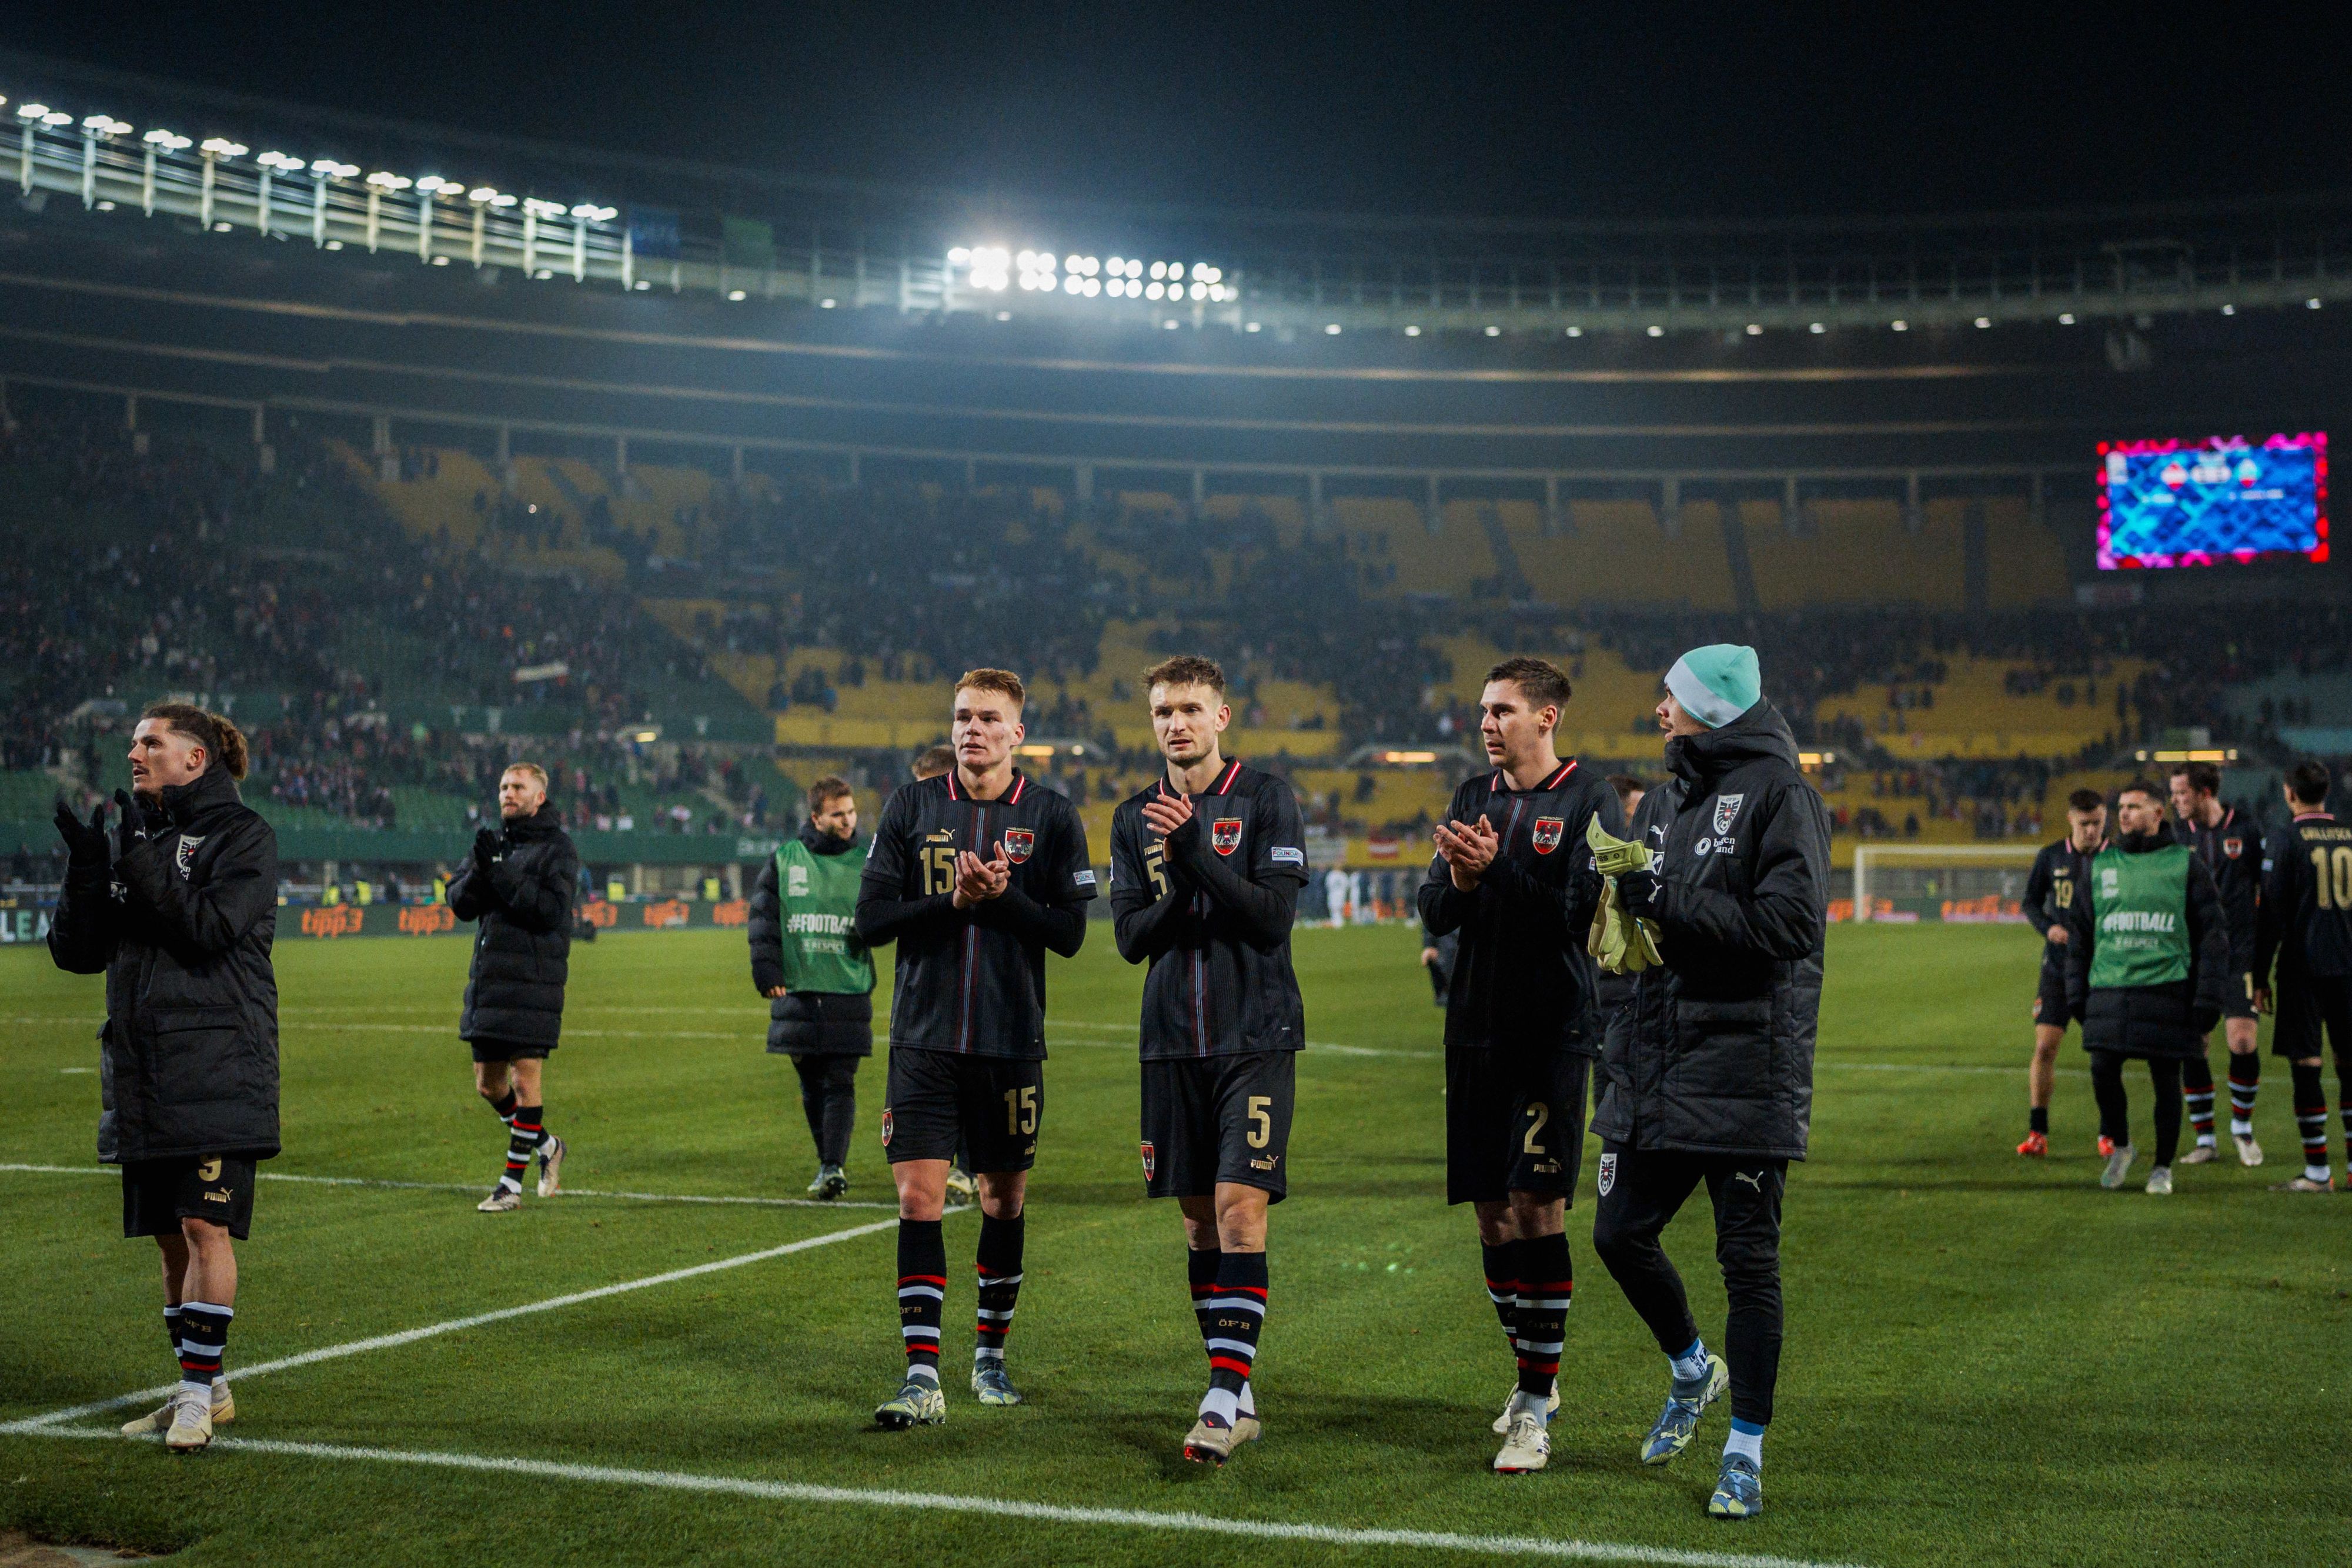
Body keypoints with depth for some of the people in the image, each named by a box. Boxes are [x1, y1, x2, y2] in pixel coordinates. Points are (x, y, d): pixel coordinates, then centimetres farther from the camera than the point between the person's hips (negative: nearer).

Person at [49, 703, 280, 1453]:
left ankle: (198, 1390, -3)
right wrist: (86, 869, -5)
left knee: (206, 1228, -10)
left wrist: (140, 861, -15)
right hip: (143, 1076, 7)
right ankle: (204, 1391, 20)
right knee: (170, 1236, 10)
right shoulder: (134, 837, 15)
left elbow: (212, 926, -17)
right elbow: (76, 951, 10)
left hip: (218, 1074, -6)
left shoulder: (242, 835, -2)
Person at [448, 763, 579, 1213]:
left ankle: (511, 1185, 3)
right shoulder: (494, 841, 14)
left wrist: (501, 871, -20)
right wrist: (479, 869, -12)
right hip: (488, 981, 7)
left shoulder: (557, 847, -4)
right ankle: (547, 1147, 32)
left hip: (533, 982, -7)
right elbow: (459, 903, 8)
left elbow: (551, 909, -17)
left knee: (526, 1081, -5)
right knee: (488, 1083, 11)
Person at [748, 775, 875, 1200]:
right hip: (797, 990, 1)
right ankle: (830, 1164, 22)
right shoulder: (784, 860, 5)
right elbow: (763, 917, 5)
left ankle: (834, 1167, -12)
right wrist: (766, 971, -4)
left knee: (840, 1082, -8)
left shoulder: (867, 862, 4)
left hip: (849, 991, -1)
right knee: (811, 1086, 9)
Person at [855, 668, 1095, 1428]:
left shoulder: (1052, 816, 1)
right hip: (924, 1036, 0)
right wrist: (953, 901, -15)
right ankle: (922, 1377, -7)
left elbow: (1069, 932, -3)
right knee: (918, 1197, -9)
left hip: (1012, 1038, 0)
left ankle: (991, 1354, 28)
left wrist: (1002, 897, -18)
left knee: (1004, 1200, 10)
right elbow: (871, 919, -1)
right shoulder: (912, 807, 3)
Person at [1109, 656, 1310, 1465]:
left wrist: (1194, 853, -20)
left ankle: (1226, 1393, -13)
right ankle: (1235, 1397, 16)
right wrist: (1182, 895, -13)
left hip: (1256, 1038, -4)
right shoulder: (1135, 816, 10)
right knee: (1199, 1216, 7)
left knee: (1239, 1203, -13)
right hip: (1173, 1041, 4)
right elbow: (1130, 937, 5)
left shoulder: (1266, 800, -3)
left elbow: (1273, 917, -12)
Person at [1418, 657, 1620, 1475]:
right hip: (1476, 1030, 6)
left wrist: (1498, 870, -24)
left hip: (1554, 1032, -6)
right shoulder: (1474, 798, 13)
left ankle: (1534, 1410, -5)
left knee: (1539, 1206, -10)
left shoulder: (1588, 799, -4)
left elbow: (1581, 910, -14)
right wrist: (1461, 881, -13)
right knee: (1491, 1209, 9)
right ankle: (1534, 1376, 25)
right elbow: (1434, 912, 8)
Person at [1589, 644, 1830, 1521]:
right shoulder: (1666, 800, 16)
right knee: (1620, 1234, 10)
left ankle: (1746, 1454, 11)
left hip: (1746, 1069, -7)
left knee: (1748, 1262, 0)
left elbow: (1790, 922, -19)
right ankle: (1693, 1369, 36)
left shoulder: (1778, 793, -8)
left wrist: (1668, 901, -18)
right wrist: (1623, 897, -3)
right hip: (1657, 1066, 7)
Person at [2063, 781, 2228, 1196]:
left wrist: (2207, 1002, -4)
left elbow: (2213, 935, 3)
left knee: (2166, 1080, 2)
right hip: (2110, 990, 2)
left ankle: (2163, 1167, 17)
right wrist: (2078, 997, 11)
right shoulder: (2100, 866, 13)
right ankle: (2120, 1147, 18)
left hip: (2167, 991, -2)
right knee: (2103, 1070, -7)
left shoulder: (2186, 866, 4)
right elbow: (2079, 934, 18)